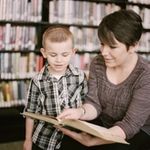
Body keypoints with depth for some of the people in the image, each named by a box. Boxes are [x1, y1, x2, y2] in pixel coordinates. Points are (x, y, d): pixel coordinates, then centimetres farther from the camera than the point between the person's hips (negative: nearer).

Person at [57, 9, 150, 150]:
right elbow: (94, 103, -6)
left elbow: (130, 125, -24)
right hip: (102, 126, 4)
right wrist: (80, 112, -31)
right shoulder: (97, 63, -5)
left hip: (137, 133, -4)